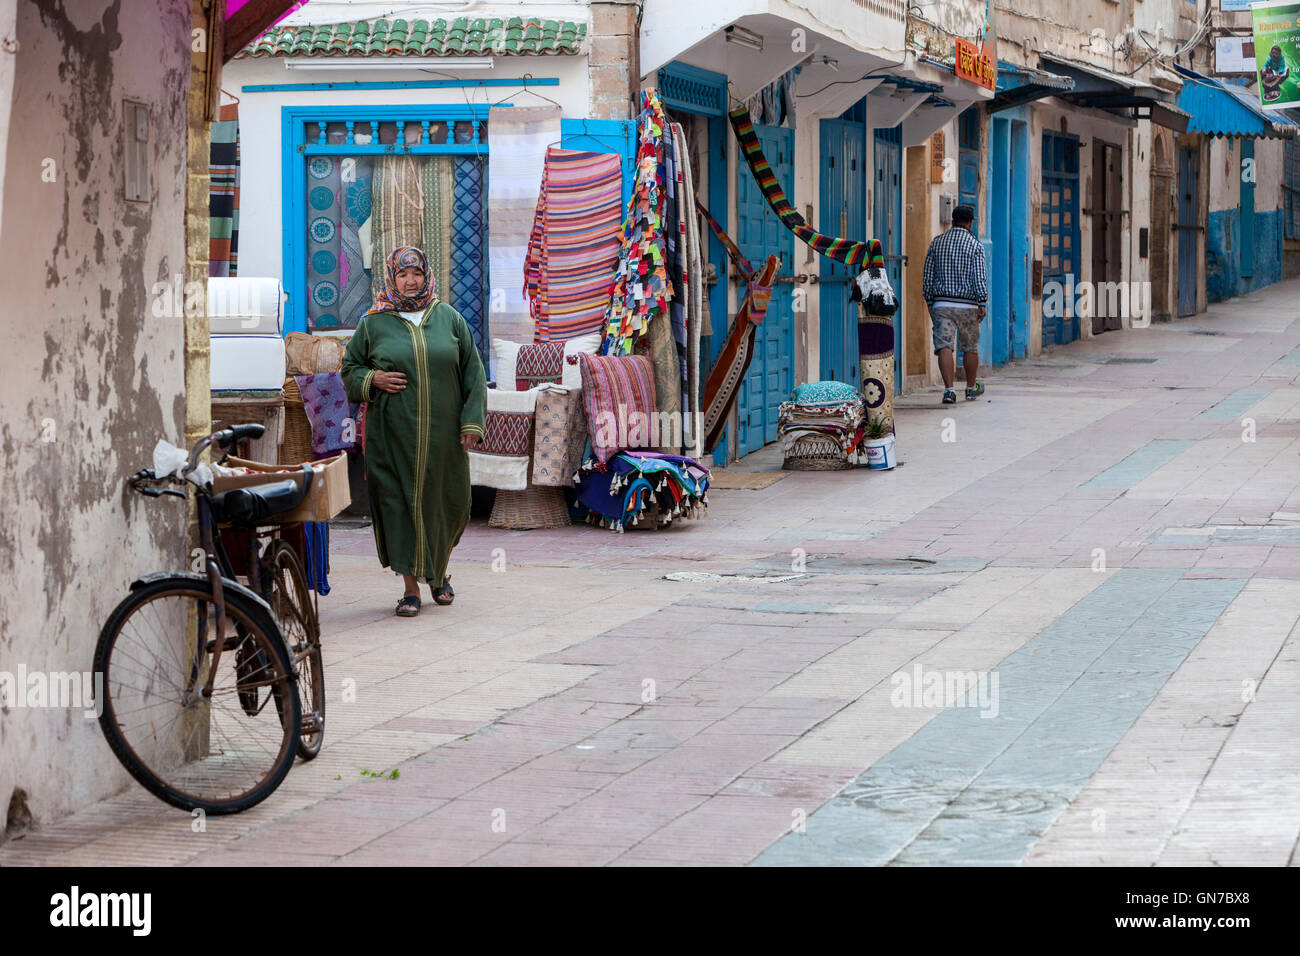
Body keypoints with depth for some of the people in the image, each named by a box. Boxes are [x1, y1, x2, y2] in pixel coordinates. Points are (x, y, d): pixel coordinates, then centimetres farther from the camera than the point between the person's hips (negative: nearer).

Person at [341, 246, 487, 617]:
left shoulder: (449, 318, 7)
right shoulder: (374, 323, 4)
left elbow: (473, 373, 8)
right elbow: (350, 369, 12)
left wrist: (471, 421, 0)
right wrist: (373, 380, -10)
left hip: (442, 432, 1)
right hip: (393, 432, -1)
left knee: (448, 501, 7)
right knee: (400, 502, -4)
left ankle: (439, 570, 33)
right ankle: (411, 587, 2)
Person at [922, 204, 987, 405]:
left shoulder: (937, 243, 5)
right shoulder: (974, 245, -4)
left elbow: (927, 276, 6)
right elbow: (980, 278, -9)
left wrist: (929, 302, 13)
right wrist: (982, 304, -3)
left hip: (941, 304, 1)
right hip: (967, 305, -1)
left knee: (944, 346, -6)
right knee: (970, 348, 15)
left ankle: (949, 389, -21)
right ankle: (971, 388, 28)